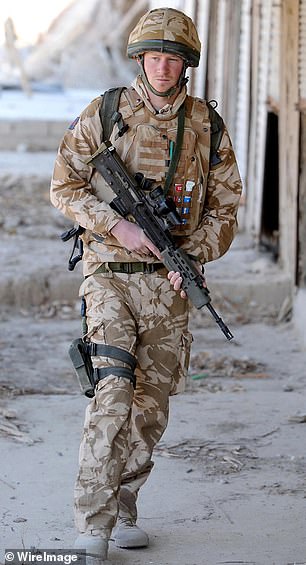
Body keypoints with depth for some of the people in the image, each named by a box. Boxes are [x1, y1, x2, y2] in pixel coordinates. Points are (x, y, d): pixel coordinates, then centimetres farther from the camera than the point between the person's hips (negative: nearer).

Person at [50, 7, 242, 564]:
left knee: (152, 404, 8)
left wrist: (193, 255, -7)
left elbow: (224, 207, 10)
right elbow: (65, 185, -2)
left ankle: (123, 507, 25)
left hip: (169, 284, 3)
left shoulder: (206, 127, 6)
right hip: (111, 275, -3)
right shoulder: (104, 114, 0)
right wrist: (119, 228, -14)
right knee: (114, 389, -18)